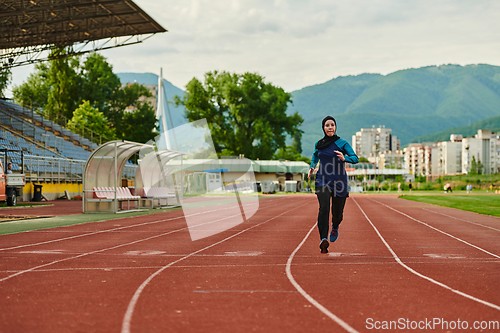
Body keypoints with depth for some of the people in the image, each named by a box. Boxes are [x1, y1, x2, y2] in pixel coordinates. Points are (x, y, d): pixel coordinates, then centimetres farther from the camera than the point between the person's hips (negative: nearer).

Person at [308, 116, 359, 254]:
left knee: (337, 214, 7)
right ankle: (323, 240, -30)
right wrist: (312, 167, 13)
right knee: (324, 207, -24)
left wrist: (344, 158, -31)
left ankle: (335, 227, 45)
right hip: (323, 180, 1)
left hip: (339, 182, -1)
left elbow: (355, 158, -12)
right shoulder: (319, 144, 8)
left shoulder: (342, 143, -2)